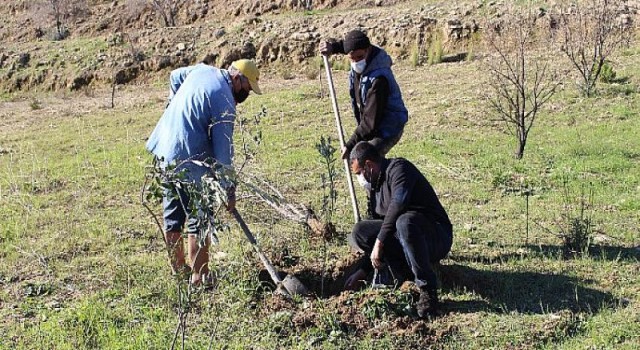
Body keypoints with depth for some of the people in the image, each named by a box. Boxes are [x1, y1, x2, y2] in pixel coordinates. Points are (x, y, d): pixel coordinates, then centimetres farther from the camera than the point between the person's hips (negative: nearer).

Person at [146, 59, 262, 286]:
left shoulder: (203, 70, 9)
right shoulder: (225, 103, -15)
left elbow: (175, 76, 30)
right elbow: (223, 150, -17)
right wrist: (229, 190, -13)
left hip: (165, 150, 9)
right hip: (191, 159, -9)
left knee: (172, 216, 15)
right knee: (199, 219, 0)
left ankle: (178, 269, 27)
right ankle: (199, 276, 3)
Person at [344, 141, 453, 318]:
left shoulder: (398, 168, -11)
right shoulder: (378, 183, 16)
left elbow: (397, 206, -28)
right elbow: (386, 225, 19)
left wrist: (379, 242, -24)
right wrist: (363, 270, 17)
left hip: (437, 237, -8)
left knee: (405, 221, -40)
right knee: (360, 232, -5)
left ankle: (428, 291, -27)